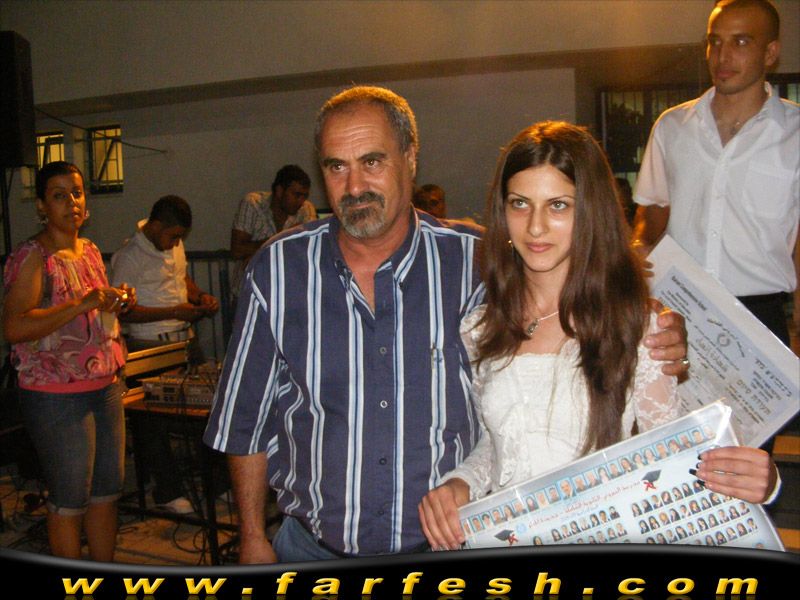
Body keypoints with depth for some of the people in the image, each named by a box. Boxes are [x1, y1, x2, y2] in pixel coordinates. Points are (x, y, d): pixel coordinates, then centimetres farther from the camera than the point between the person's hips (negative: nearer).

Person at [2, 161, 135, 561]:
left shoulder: (90, 250, 12)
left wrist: (116, 304, 5)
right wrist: (83, 304, -27)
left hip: (105, 387, 7)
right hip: (55, 396, -7)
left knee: (108, 491, 14)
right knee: (69, 501, 3)